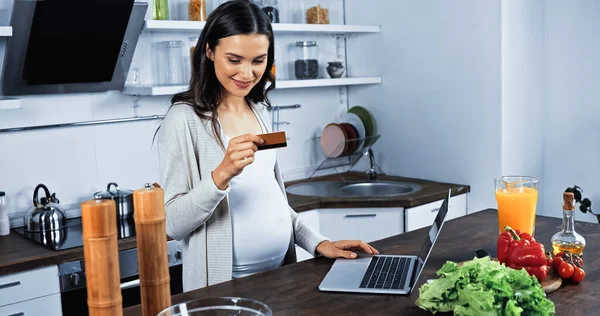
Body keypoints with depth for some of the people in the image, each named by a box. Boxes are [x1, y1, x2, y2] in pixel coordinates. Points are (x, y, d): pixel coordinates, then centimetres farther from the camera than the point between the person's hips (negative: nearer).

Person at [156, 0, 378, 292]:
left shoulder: (260, 111, 6)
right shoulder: (184, 119, -14)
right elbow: (171, 224, -17)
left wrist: (318, 243, 5)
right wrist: (221, 174, -29)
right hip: (224, 285, -6)